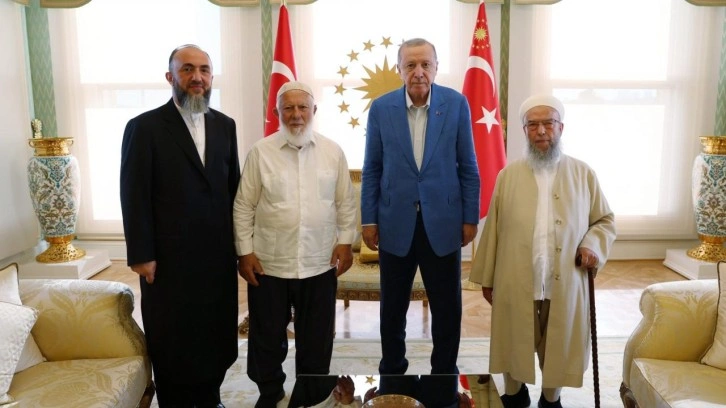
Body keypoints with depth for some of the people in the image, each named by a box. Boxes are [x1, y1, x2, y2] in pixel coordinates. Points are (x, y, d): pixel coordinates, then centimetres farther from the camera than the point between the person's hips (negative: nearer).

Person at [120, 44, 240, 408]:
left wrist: (238, 240, 8)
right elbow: (134, 197, -8)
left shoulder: (225, 125, 7)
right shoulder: (144, 127, -7)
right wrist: (141, 255, -10)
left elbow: (233, 186, 10)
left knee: (216, 332, 14)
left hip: (218, 254, 4)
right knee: (173, 339, 12)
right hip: (169, 257, -4)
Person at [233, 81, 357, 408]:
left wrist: (346, 241, 0)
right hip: (269, 264, -1)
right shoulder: (260, 152, -3)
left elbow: (345, 202, 7)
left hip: (320, 264, 1)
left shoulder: (333, 151, 2)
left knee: (317, 337, 14)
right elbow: (244, 206, -1)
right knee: (267, 336, 14)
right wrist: (245, 251, -4)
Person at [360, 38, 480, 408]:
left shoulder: (456, 104, -3)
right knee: (393, 305, 13)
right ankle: (392, 371, 33)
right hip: (396, 222, 1)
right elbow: (372, 169, 2)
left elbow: (468, 166, 1)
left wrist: (470, 217, -1)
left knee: (447, 306, 9)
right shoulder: (381, 108, -1)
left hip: (442, 221, 0)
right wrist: (368, 219, 0)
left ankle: (444, 375, 29)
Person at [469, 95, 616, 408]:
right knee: (513, 344, 13)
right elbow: (493, 229, 4)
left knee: (559, 346, 14)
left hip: (565, 285, 0)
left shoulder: (583, 174, 2)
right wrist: (486, 277, 4)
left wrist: (592, 245, -11)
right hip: (515, 284, 0)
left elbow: (605, 220, 10)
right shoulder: (508, 176, 3)